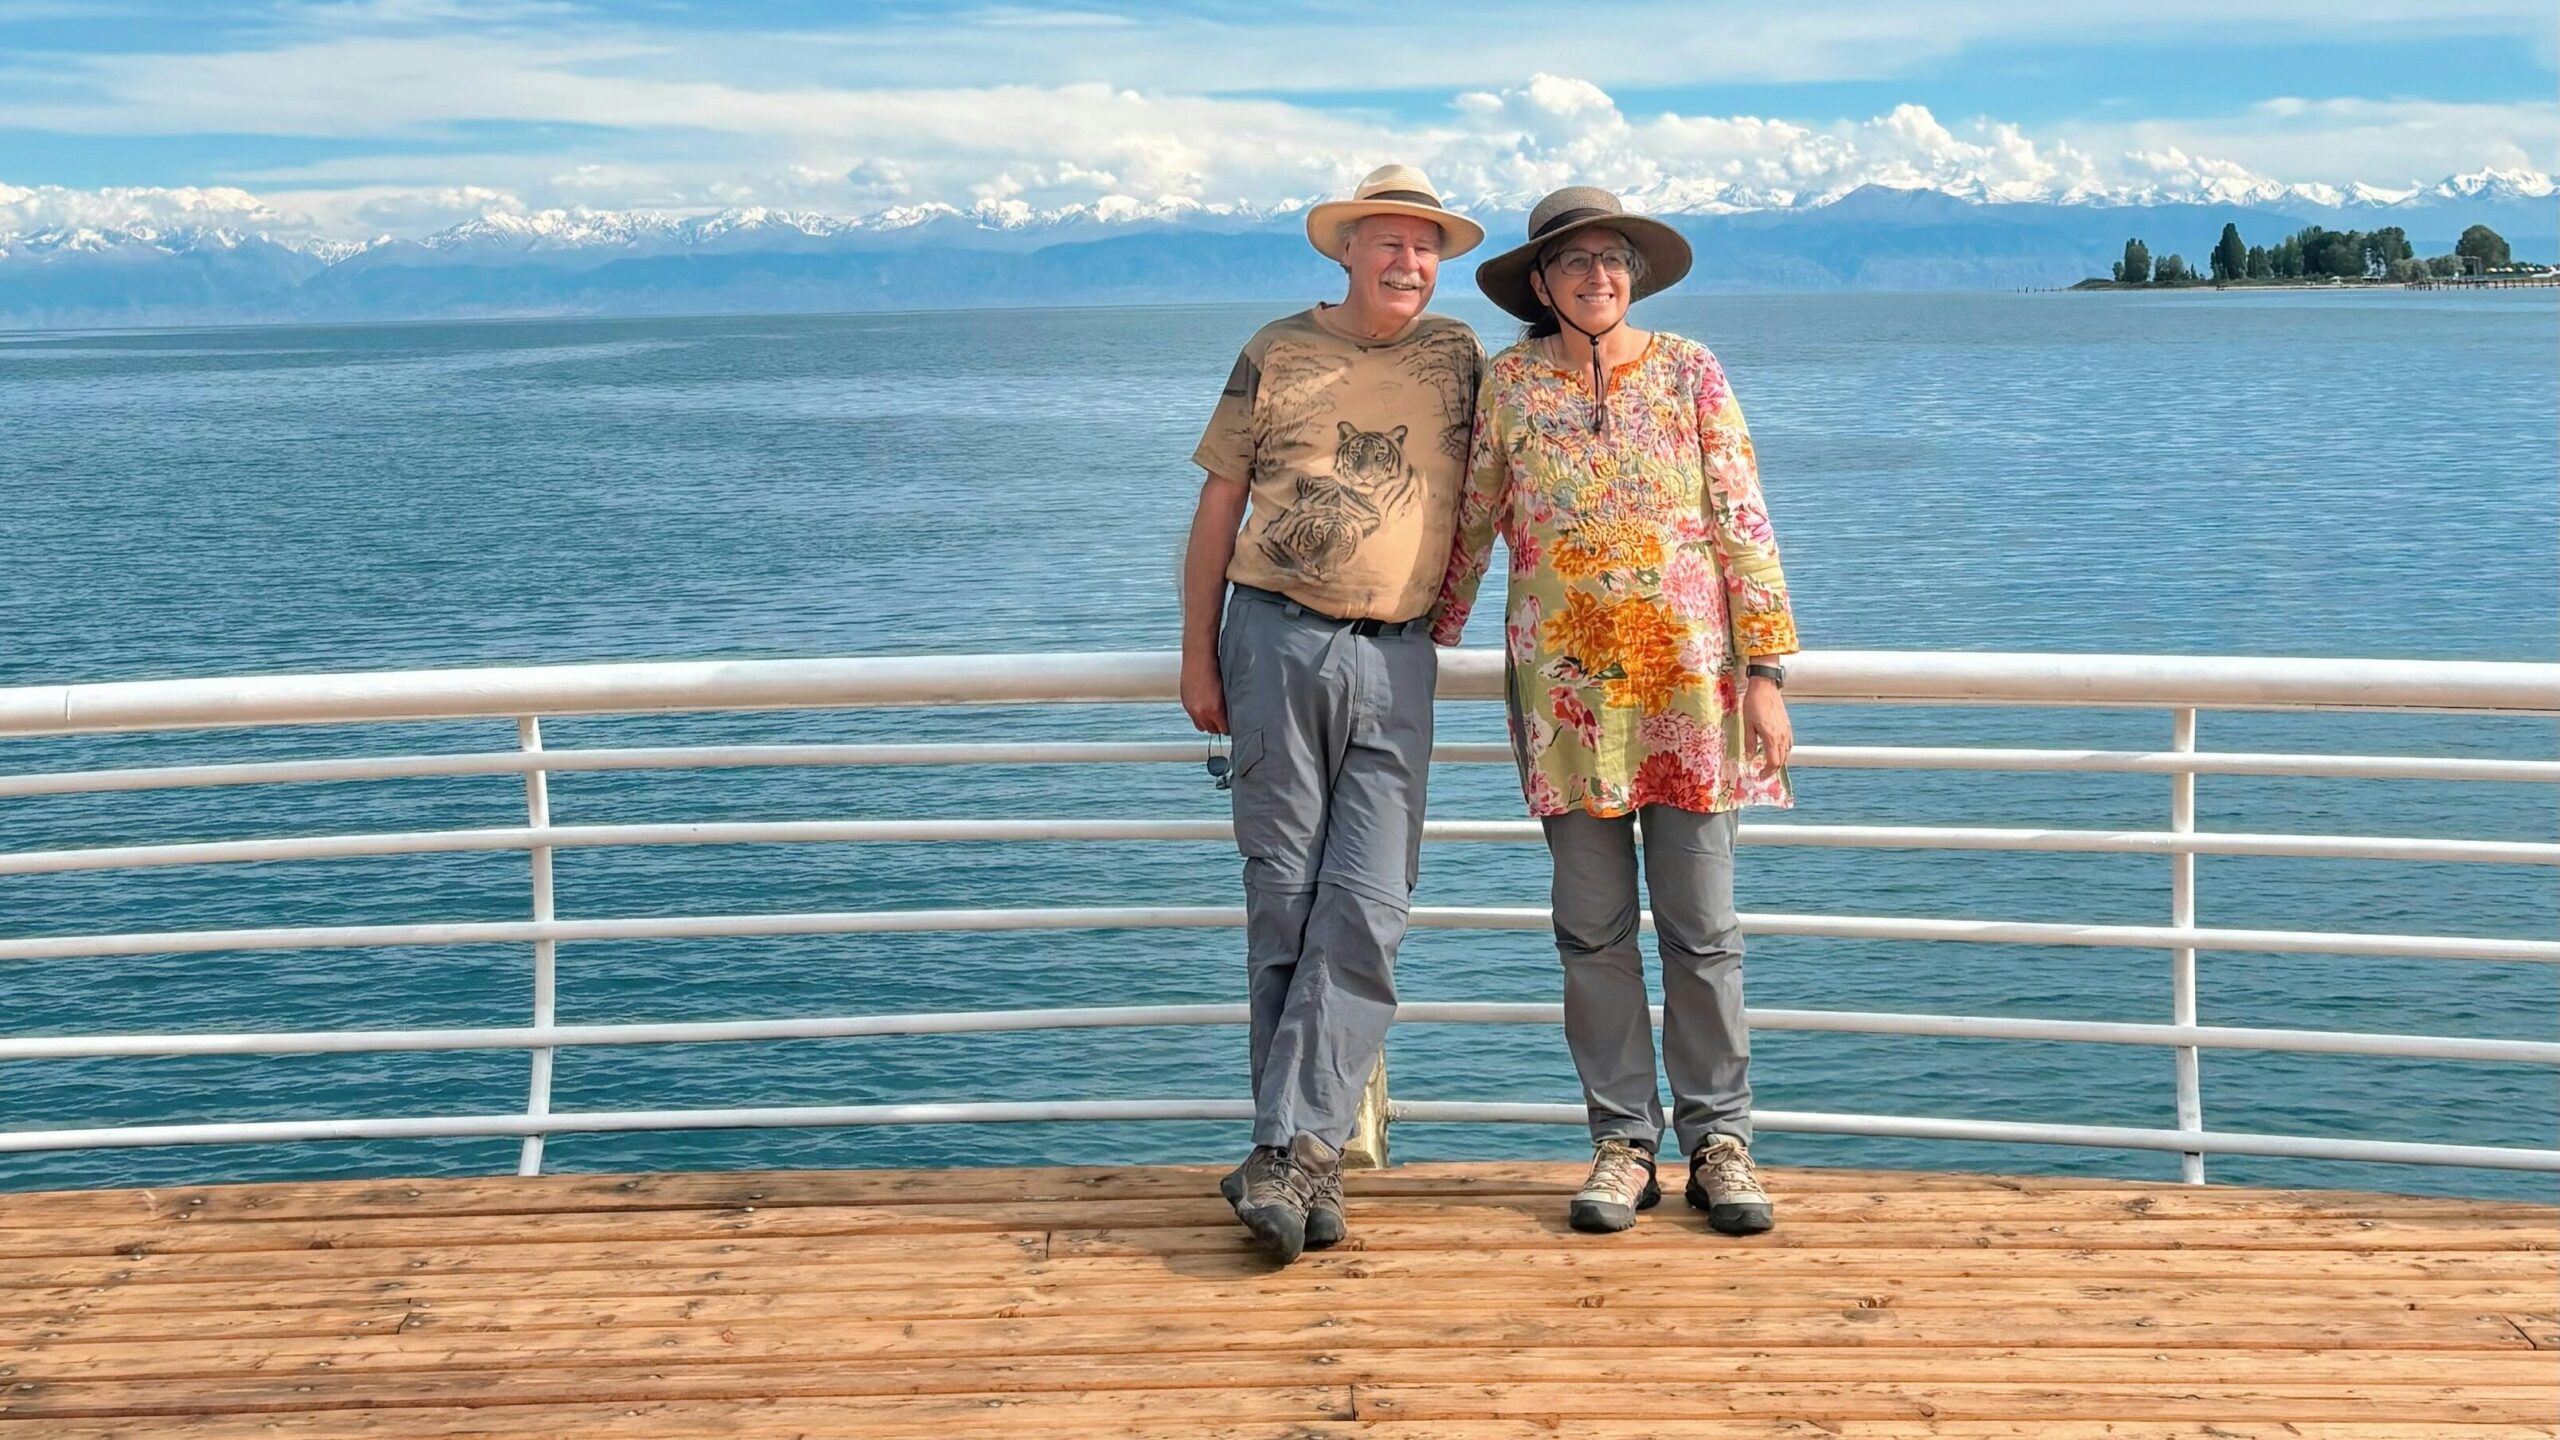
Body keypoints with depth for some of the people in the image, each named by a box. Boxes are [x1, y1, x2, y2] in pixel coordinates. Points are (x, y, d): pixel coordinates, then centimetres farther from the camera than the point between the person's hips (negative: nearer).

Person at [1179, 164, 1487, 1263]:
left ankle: (1286, 1150, -8)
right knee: (1284, 900, 0)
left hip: (1396, 659, 1)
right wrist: (1198, 655, 6)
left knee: (1366, 908, -10)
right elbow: (1219, 505, 9)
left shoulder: (1458, 357, 11)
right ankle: (1306, 1159, 6)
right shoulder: (1278, 353, 7)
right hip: (1276, 643, -1)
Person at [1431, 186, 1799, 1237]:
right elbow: (1471, 520, 13)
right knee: (1592, 930, 4)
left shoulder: (1690, 372, 2)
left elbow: (1743, 524, 1)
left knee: (1702, 927, 1)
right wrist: (1431, 640, 17)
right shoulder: (1510, 382, 5)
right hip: (1565, 683, 1)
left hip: (1688, 677, -1)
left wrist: (1765, 672, -4)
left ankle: (1719, 1140, 13)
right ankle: (1623, 1141, 15)